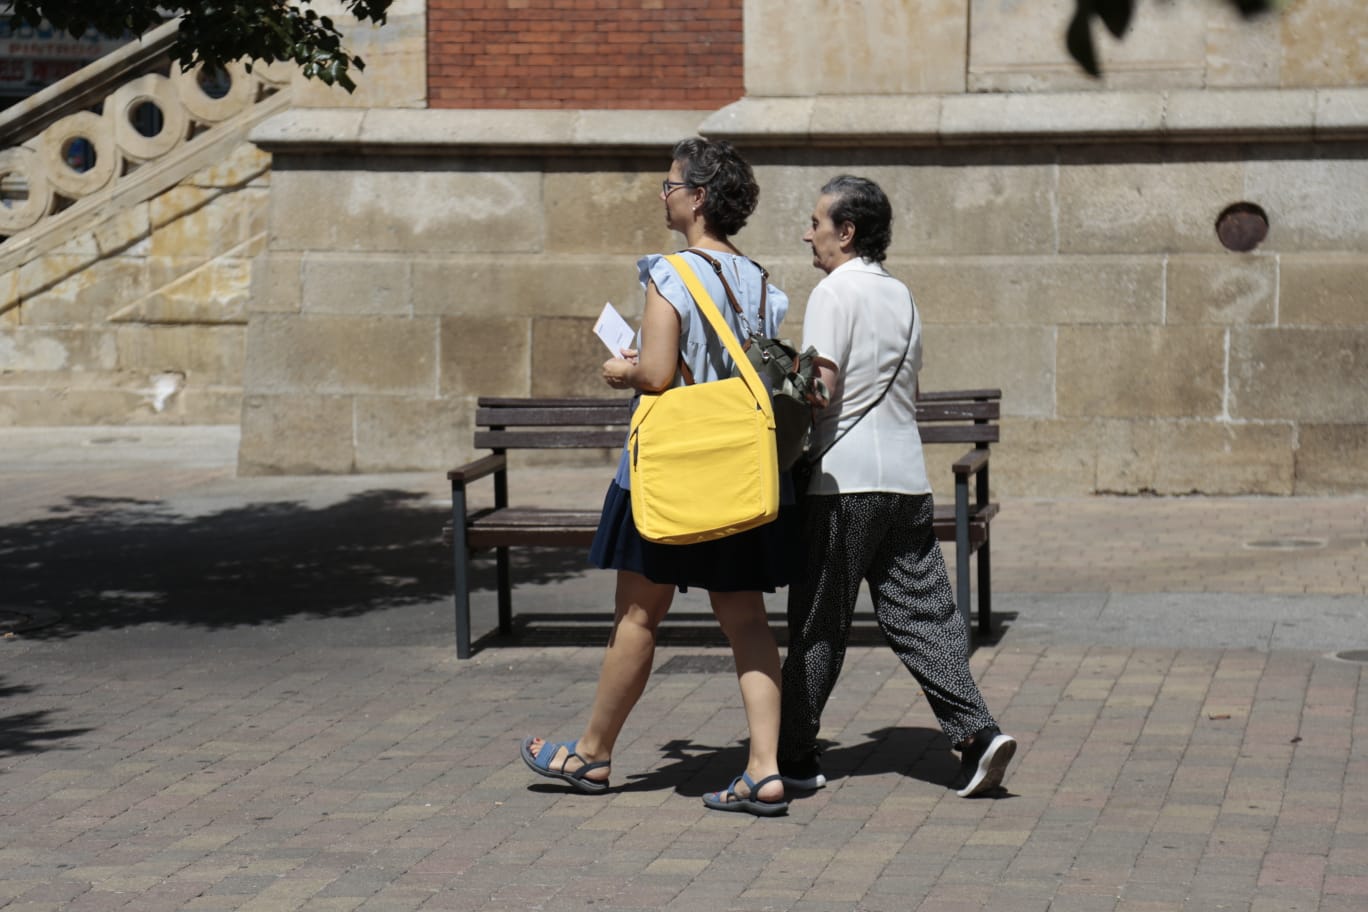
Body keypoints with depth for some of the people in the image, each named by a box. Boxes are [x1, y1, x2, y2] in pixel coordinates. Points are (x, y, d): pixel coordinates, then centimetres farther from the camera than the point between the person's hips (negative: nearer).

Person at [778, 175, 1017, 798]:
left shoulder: (835, 292, -8)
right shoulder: (901, 295, 16)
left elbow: (820, 388, -17)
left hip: (844, 480, -7)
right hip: (906, 476, 7)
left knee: (817, 624, 1)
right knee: (922, 613, 6)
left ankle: (795, 757, 8)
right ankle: (976, 731, -8)